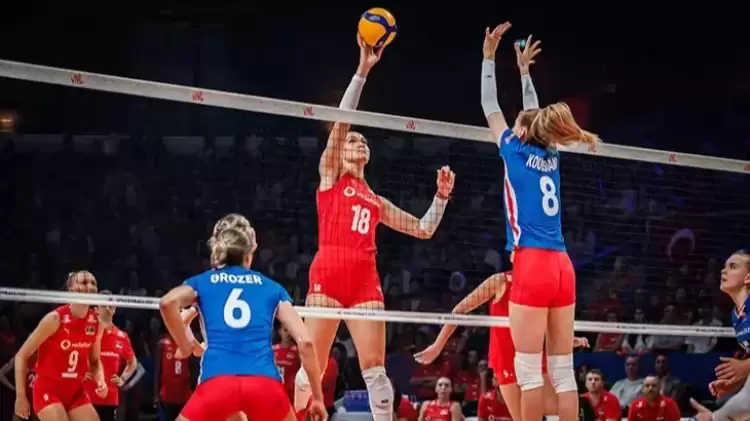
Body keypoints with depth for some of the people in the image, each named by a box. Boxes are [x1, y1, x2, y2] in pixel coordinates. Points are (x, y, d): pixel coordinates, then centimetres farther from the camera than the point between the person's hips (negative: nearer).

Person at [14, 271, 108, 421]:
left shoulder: (96, 322, -1)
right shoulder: (55, 319, -18)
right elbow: (21, 356, -12)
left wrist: (100, 381, -7)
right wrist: (21, 396, -16)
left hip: (76, 391, 6)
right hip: (48, 390, -6)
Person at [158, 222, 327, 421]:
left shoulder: (201, 282, 22)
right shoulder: (271, 287, 23)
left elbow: (168, 302, -1)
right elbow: (305, 341, 12)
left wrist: (185, 345, 13)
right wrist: (318, 397, 18)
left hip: (217, 383, -1)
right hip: (265, 383, 1)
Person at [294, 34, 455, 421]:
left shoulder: (376, 200, 25)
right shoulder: (329, 177, 13)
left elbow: (424, 230, 27)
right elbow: (341, 121, 2)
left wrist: (441, 196, 12)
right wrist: (362, 70, -5)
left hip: (365, 280, 4)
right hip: (328, 273, -4)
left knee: (374, 368, -3)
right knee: (312, 365, -3)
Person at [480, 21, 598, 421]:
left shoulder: (517, 151, 2)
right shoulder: (550, 156, 15)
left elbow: (490, 107, 13)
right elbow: (535, 117, 33)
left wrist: (489, 56, 20)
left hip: (532, 265, -6)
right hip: (562, 266, 6)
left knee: (529, 370, -7)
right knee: (563, 370, 3)